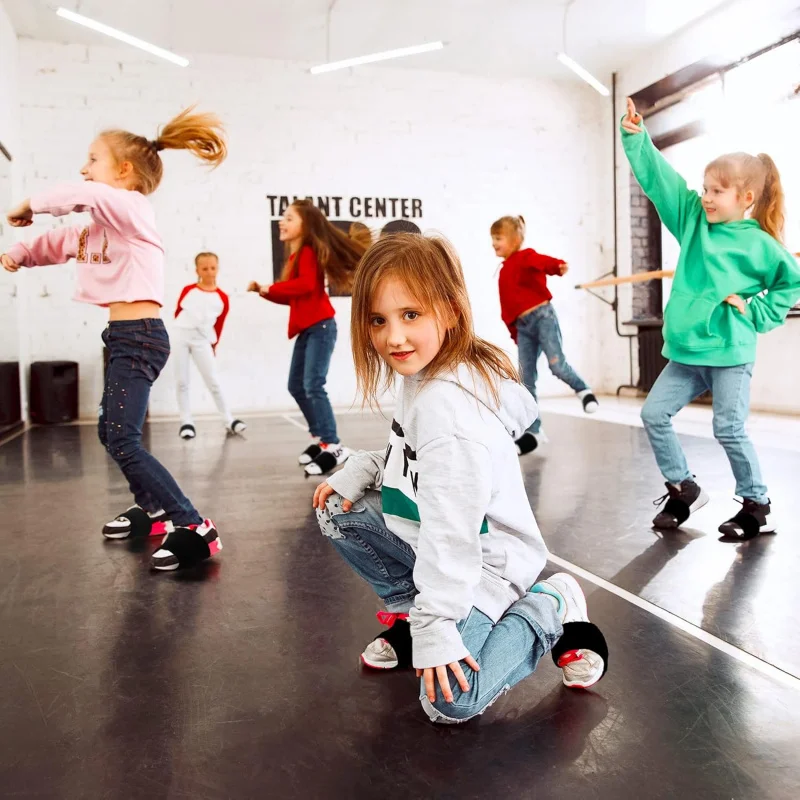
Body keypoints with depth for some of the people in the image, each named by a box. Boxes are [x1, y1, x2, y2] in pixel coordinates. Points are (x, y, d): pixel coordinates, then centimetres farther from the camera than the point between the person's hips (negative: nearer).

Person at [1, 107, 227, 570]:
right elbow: (60, 243, 26)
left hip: (140, 336, -10)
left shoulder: (134, 208, -10)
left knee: (123, 442, -16)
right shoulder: (101, 226, 19)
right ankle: (154, 510, 34)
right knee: (112, 434, 20)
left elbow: (86, 196, -26)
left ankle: (194, 528, -17)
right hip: (128, 338, 10)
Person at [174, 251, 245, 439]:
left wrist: (213, 346, 10)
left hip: (202, 341, -1)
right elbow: (177, 312, 13)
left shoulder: (222, 298, 1)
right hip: (181, 337, 1)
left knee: (213, 382, -1)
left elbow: (218, 327, 8)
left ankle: (229, 420, 5)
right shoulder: (188, 290, 1)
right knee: (182, 381, 3)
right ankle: (186, 422, 10)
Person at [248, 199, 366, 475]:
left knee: (313, 386, -16)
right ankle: (319, 438, 21)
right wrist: (262, 291, 6)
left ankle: (333, 447, -14)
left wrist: (270, 288, -18)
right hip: (306, 329, 10)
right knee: (296, 386, 11)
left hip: (320, 326, -10)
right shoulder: (295, 256, 17)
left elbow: (307, 284, -26)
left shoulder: (308, 251, -9)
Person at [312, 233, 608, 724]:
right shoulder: (422, 378, 0)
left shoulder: (445, 404, -30)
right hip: (433, 541, 9)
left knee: (450, 702, -20)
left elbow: (451, 530, -31)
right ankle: (410, 608, 16)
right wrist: (361, 471, -3)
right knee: (339, 510, 6)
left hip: (483, 562, -9)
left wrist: (437, 629, -28)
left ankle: (549, 609, 3)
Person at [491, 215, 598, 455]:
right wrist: (514, 332, 20)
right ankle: (533, 431, 9)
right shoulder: (503, 272, 18)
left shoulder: (526, 257, -4)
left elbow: (543, 261, -28)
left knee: (557, 365, -17)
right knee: (526, 380, 4)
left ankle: (583, 391, 16)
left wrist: (559, 266, -49)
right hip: (523, 326, 7)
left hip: (543, 316, -7)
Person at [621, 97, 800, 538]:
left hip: (729, 353, -5)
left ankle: (757, 505, 17)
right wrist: (636, 138, -8)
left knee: (729, 430, -3)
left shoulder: (759, 244, -6)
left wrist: (756, 313, -6)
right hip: (686, 351, 6)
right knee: (654, 414, 3)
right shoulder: (693, 219, 6)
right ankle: (682, 488, 20)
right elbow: (658, 178, 1)